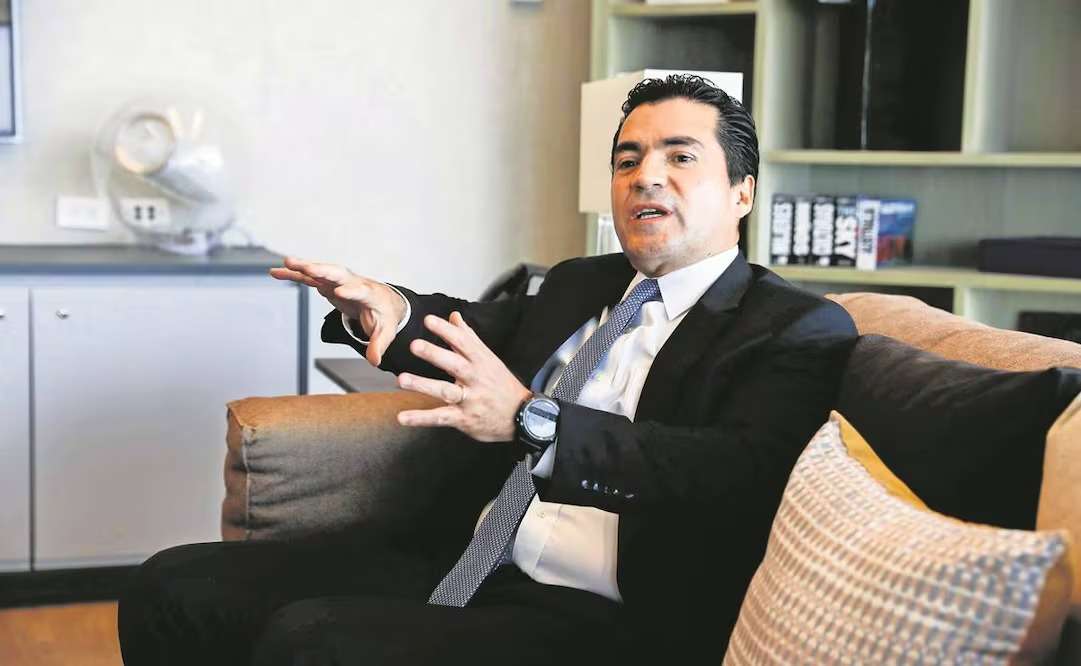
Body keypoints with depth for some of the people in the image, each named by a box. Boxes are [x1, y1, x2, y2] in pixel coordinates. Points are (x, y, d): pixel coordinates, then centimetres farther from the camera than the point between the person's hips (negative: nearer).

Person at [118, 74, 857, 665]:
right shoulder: (580, 284, 19)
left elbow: (737, 476, -22)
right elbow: (485, 331, 36)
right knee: (175, 587, -5)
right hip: (463, 567, 8)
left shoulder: (801, 330, -4)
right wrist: (389, 310, 12)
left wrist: (529, 420, -33)